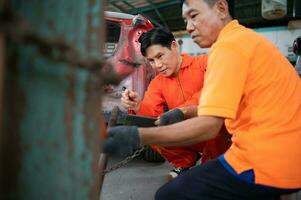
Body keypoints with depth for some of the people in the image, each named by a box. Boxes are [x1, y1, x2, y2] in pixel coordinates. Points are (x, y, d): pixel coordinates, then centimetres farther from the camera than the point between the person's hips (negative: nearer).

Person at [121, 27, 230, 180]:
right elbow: (152, 115, -3)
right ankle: (185, 162, 8)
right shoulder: (157, 83, 7)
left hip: (214, 134, -4)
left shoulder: (204, 63, -9)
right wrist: (139, 107, -25)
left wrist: (182, 110, -38)